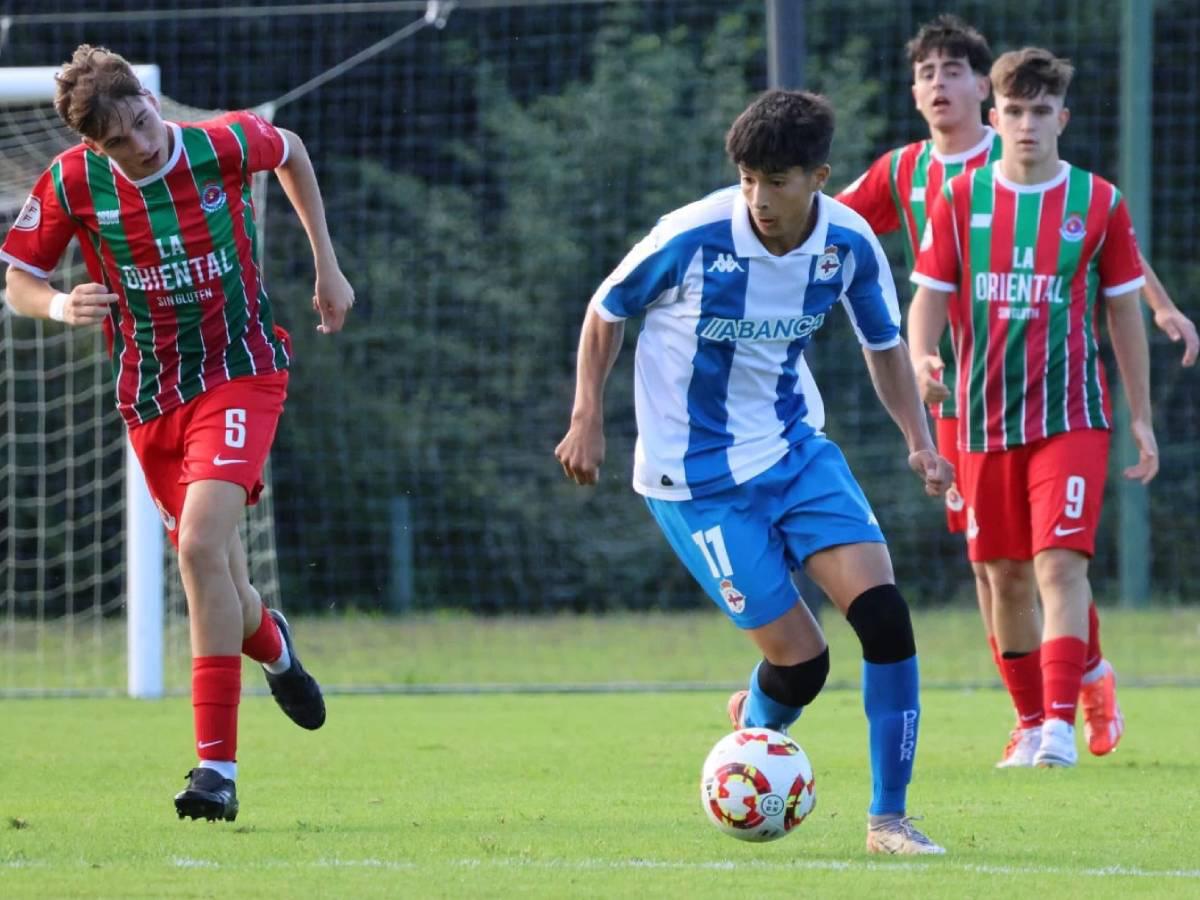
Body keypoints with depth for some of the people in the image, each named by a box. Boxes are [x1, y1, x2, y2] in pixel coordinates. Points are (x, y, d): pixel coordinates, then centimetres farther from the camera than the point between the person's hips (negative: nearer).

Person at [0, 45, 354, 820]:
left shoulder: (225, 145, -13)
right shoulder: (72, 183, -11)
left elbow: (291, 152, 11)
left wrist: (327, 266, 15)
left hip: (240, 372, -3)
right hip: (150, 399, 3)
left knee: (200, 545, -23)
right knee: (213, 570, 8)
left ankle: (218, 767, -23)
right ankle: (270, 645, 50)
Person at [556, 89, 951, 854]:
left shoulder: (850, 244, -9)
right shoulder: (693, 238, -20)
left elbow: (884, 345, 8)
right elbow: (606, 312, -2)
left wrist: (920, 440, -5)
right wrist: (588, 421, -4)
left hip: (795, 449, 4)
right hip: (697, 478, -4)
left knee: (885, 613, -15)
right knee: (801, 660, -7)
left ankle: (889, 818, -5)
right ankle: (756, 727, 31)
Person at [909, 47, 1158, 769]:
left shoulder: (1099, 203, 1)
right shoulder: (960, 201, 4)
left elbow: (1125, 311, 7)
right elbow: (931, 296, 6)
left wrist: (1142, 418, 7)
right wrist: (921, 356, -17)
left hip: (1072, 417, -2)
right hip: (987, 419, 2)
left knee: (1061, 562, -17)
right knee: (1005, 578, 7)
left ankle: (1061, 722, -23)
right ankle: (1029, 722, 21)